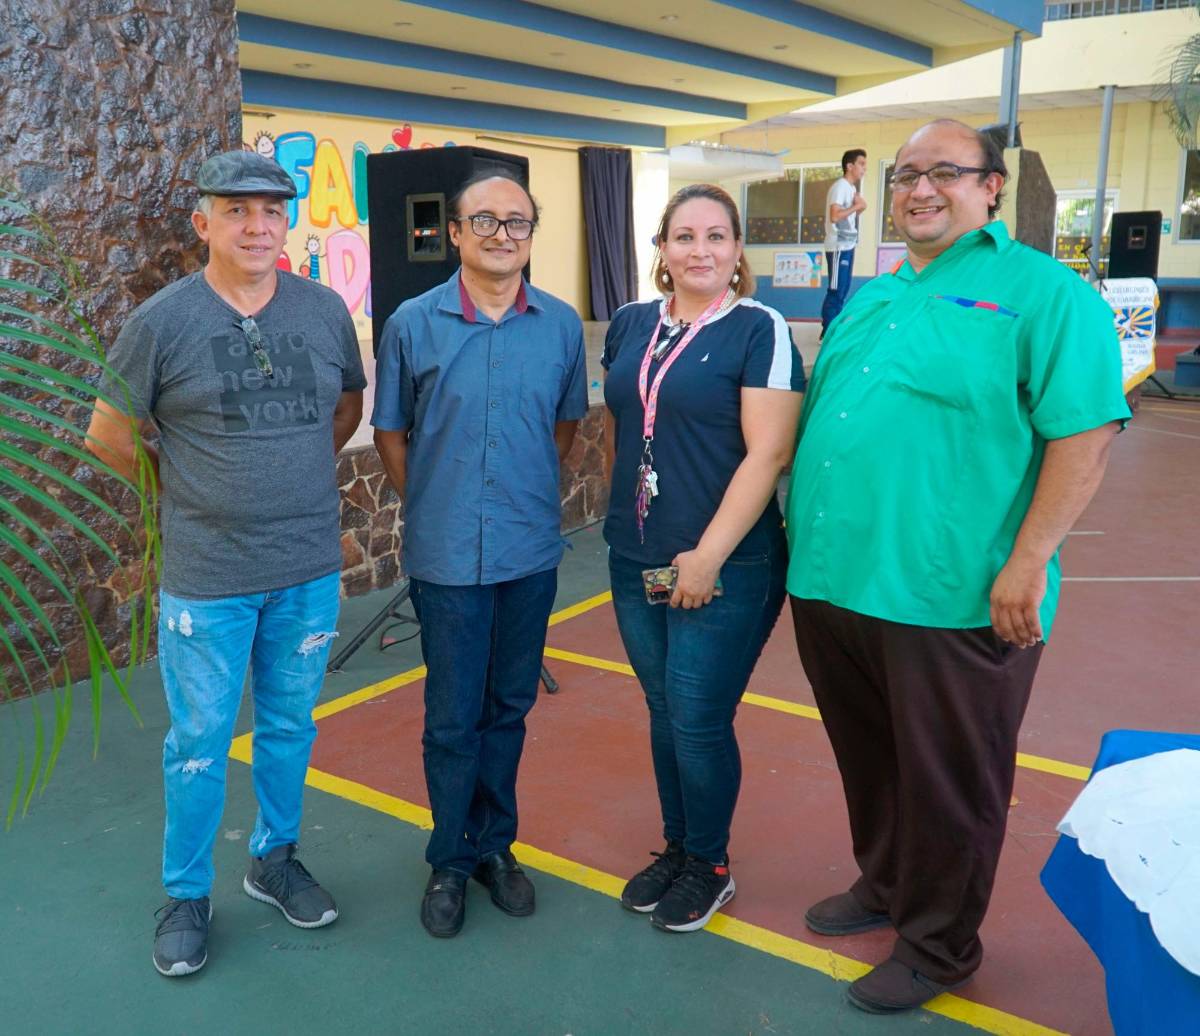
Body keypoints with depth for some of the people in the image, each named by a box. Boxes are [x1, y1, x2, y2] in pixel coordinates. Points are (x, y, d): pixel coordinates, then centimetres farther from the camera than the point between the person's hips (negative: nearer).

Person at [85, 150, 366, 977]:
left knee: (290, 728, 17)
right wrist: (192, 489, 5)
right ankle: (187, 895, 28)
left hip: (310, 570, 3)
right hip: (207, 578, -3)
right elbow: (110, 436, 1)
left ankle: (275, 859, 38)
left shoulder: (325, 310, 0)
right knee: (199, 743, 9)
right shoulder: (162, 321, -8)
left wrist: (295, 476, 9)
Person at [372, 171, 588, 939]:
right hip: (447, 554, -2)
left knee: (509, 707, 14)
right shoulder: (414, 323, -4)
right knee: (453, 717, 7)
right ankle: (451, 858, 26)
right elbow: (391, 434, 5)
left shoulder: (561, 324, 0)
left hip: (532, 552, 2)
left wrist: (532, 495, 10)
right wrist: (431, 503, 5)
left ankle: (496, 844, 32)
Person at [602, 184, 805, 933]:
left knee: (699, 721, 2)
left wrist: (708, 555, -17)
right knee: (664, 714, 15)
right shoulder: (630, 325, 8)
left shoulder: (760, 331, -9)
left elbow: (768, 454, -15)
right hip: (636, 562, 5)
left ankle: (710, 865, 25)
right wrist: (623, 517, 13)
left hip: (724, 568, -5)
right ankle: (676, 847, 34)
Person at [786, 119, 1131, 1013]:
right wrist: (808, 545, 16)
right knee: (868, 761, 21)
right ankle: (883, 887, 44)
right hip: (832, 579, 7)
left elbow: (1085, 432, -14)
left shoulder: (1044, 292, -6)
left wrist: (1029, 562, -20)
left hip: (951, 597, -6)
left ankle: (936, 947, 28)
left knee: (947, 782, 8)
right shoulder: (870, 299, 16)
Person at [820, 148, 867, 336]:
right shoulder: (840, 186, -13)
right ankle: (827, 333, -4)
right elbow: (834, 216, -23)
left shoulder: (852, 187, 16)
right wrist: (857, 206, -14)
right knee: (836, 290, -8)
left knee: (843, 289, 11)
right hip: (838, 247, -10)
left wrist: (858, 206, 1)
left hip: (848, 245, 10)